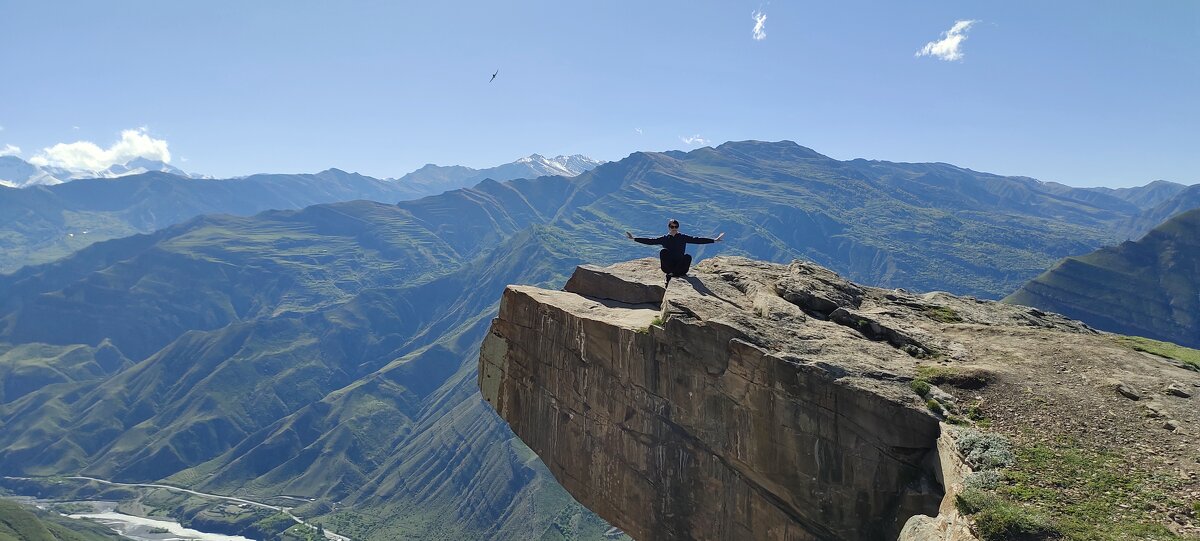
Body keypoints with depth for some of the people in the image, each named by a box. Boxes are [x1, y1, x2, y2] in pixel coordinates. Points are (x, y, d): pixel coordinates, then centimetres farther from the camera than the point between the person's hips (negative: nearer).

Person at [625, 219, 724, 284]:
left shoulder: (683, 238, 6)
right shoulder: (664, 239, 6)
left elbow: (697, 240, 2)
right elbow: (650, 241, 4)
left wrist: (714, 240, -4)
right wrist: (634, 238, -1)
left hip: (680, 264, 0)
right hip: (668, 266, 0)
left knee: (688, 257, -28)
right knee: (663, 251, -25)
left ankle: (671, 274, -22)